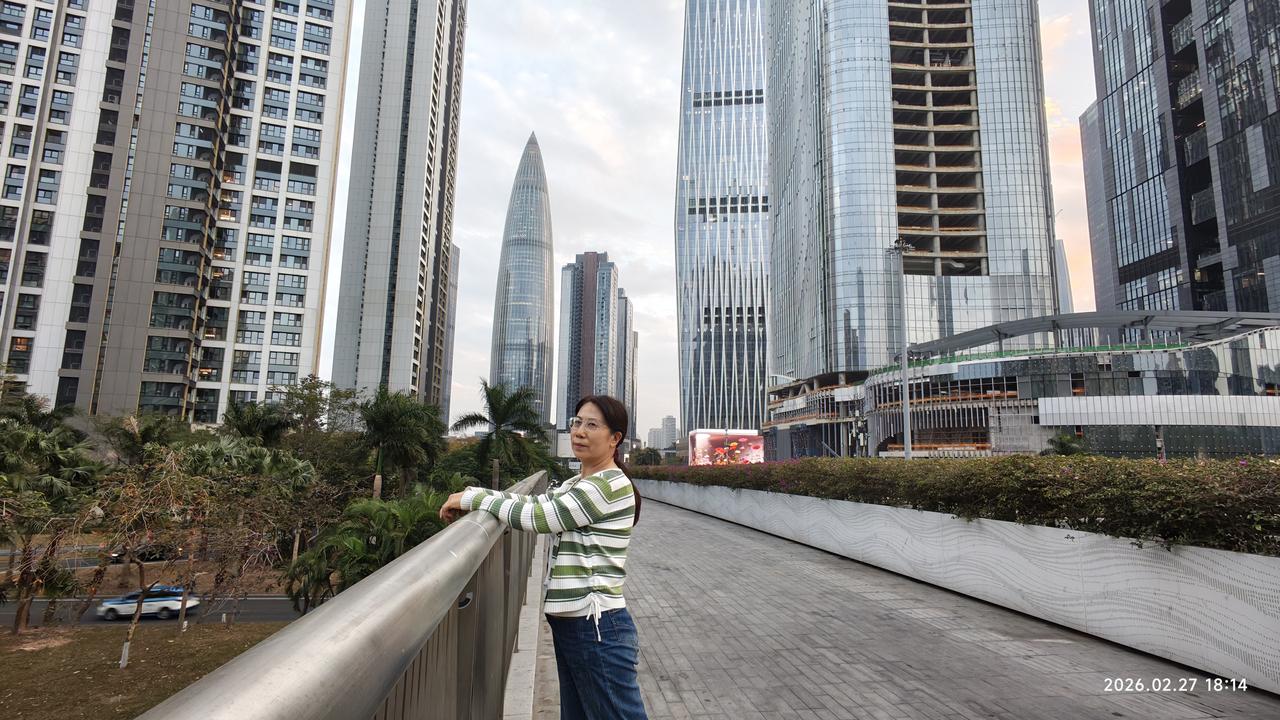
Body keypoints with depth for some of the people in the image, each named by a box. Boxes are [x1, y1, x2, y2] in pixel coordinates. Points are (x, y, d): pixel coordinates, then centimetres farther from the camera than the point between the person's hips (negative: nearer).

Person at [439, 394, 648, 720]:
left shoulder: (610, 486, -18)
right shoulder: (576, 484, 13)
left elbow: (533, 515, -18)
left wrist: (470, 497, -9)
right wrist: (473, 495, -5)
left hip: (598, 629, -9)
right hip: (570, 622, 9)